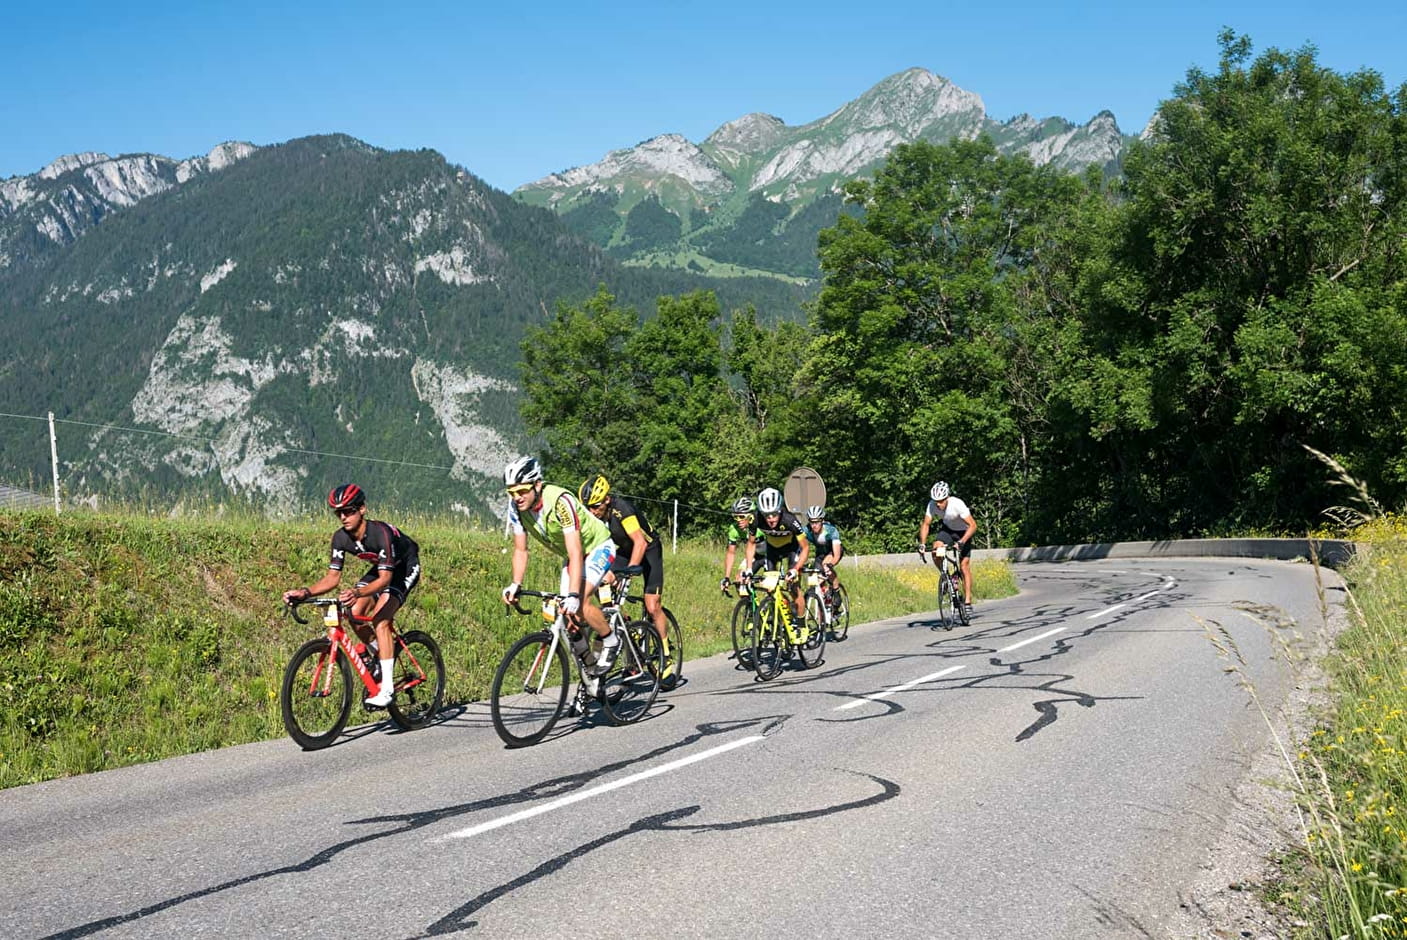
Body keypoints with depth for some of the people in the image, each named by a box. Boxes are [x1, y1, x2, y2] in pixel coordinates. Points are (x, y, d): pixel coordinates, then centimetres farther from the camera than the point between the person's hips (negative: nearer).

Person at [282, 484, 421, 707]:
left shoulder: (380, 532, -35)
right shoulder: (341, 538, -16)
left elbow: (384, 579, -40)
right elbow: (332, 577, -15)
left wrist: (357, 592, -58)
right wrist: (306, 592, -33)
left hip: (405, 567, -7)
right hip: (381, 568, 7)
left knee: (380, 619, -24)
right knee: (355, 614, -13)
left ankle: (387, 688, -24)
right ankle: (382, 656, 13)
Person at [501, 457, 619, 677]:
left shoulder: (560, 501, -35)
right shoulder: (516, 507, -17)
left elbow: (576, 554, -38)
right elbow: (520, 550, -6)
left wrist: (573, 596, -45)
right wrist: (515, 585, -19)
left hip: (598, 547, -7)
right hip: (570, 554, 7)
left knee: (579, 603, -24)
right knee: (565, 612, -3)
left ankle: (611, 642, 0)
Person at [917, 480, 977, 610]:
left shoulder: (957, 504, -35)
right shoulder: (932, 505, -24)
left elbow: (973, 525, -36)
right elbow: (926, 524, -15)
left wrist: (961, 542, -47)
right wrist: (922, 544, -28)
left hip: (963, 532, -4)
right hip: (947, 529, 4)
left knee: (964, 565, -9)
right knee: (936, 551, -25)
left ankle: (968, 601, -4)